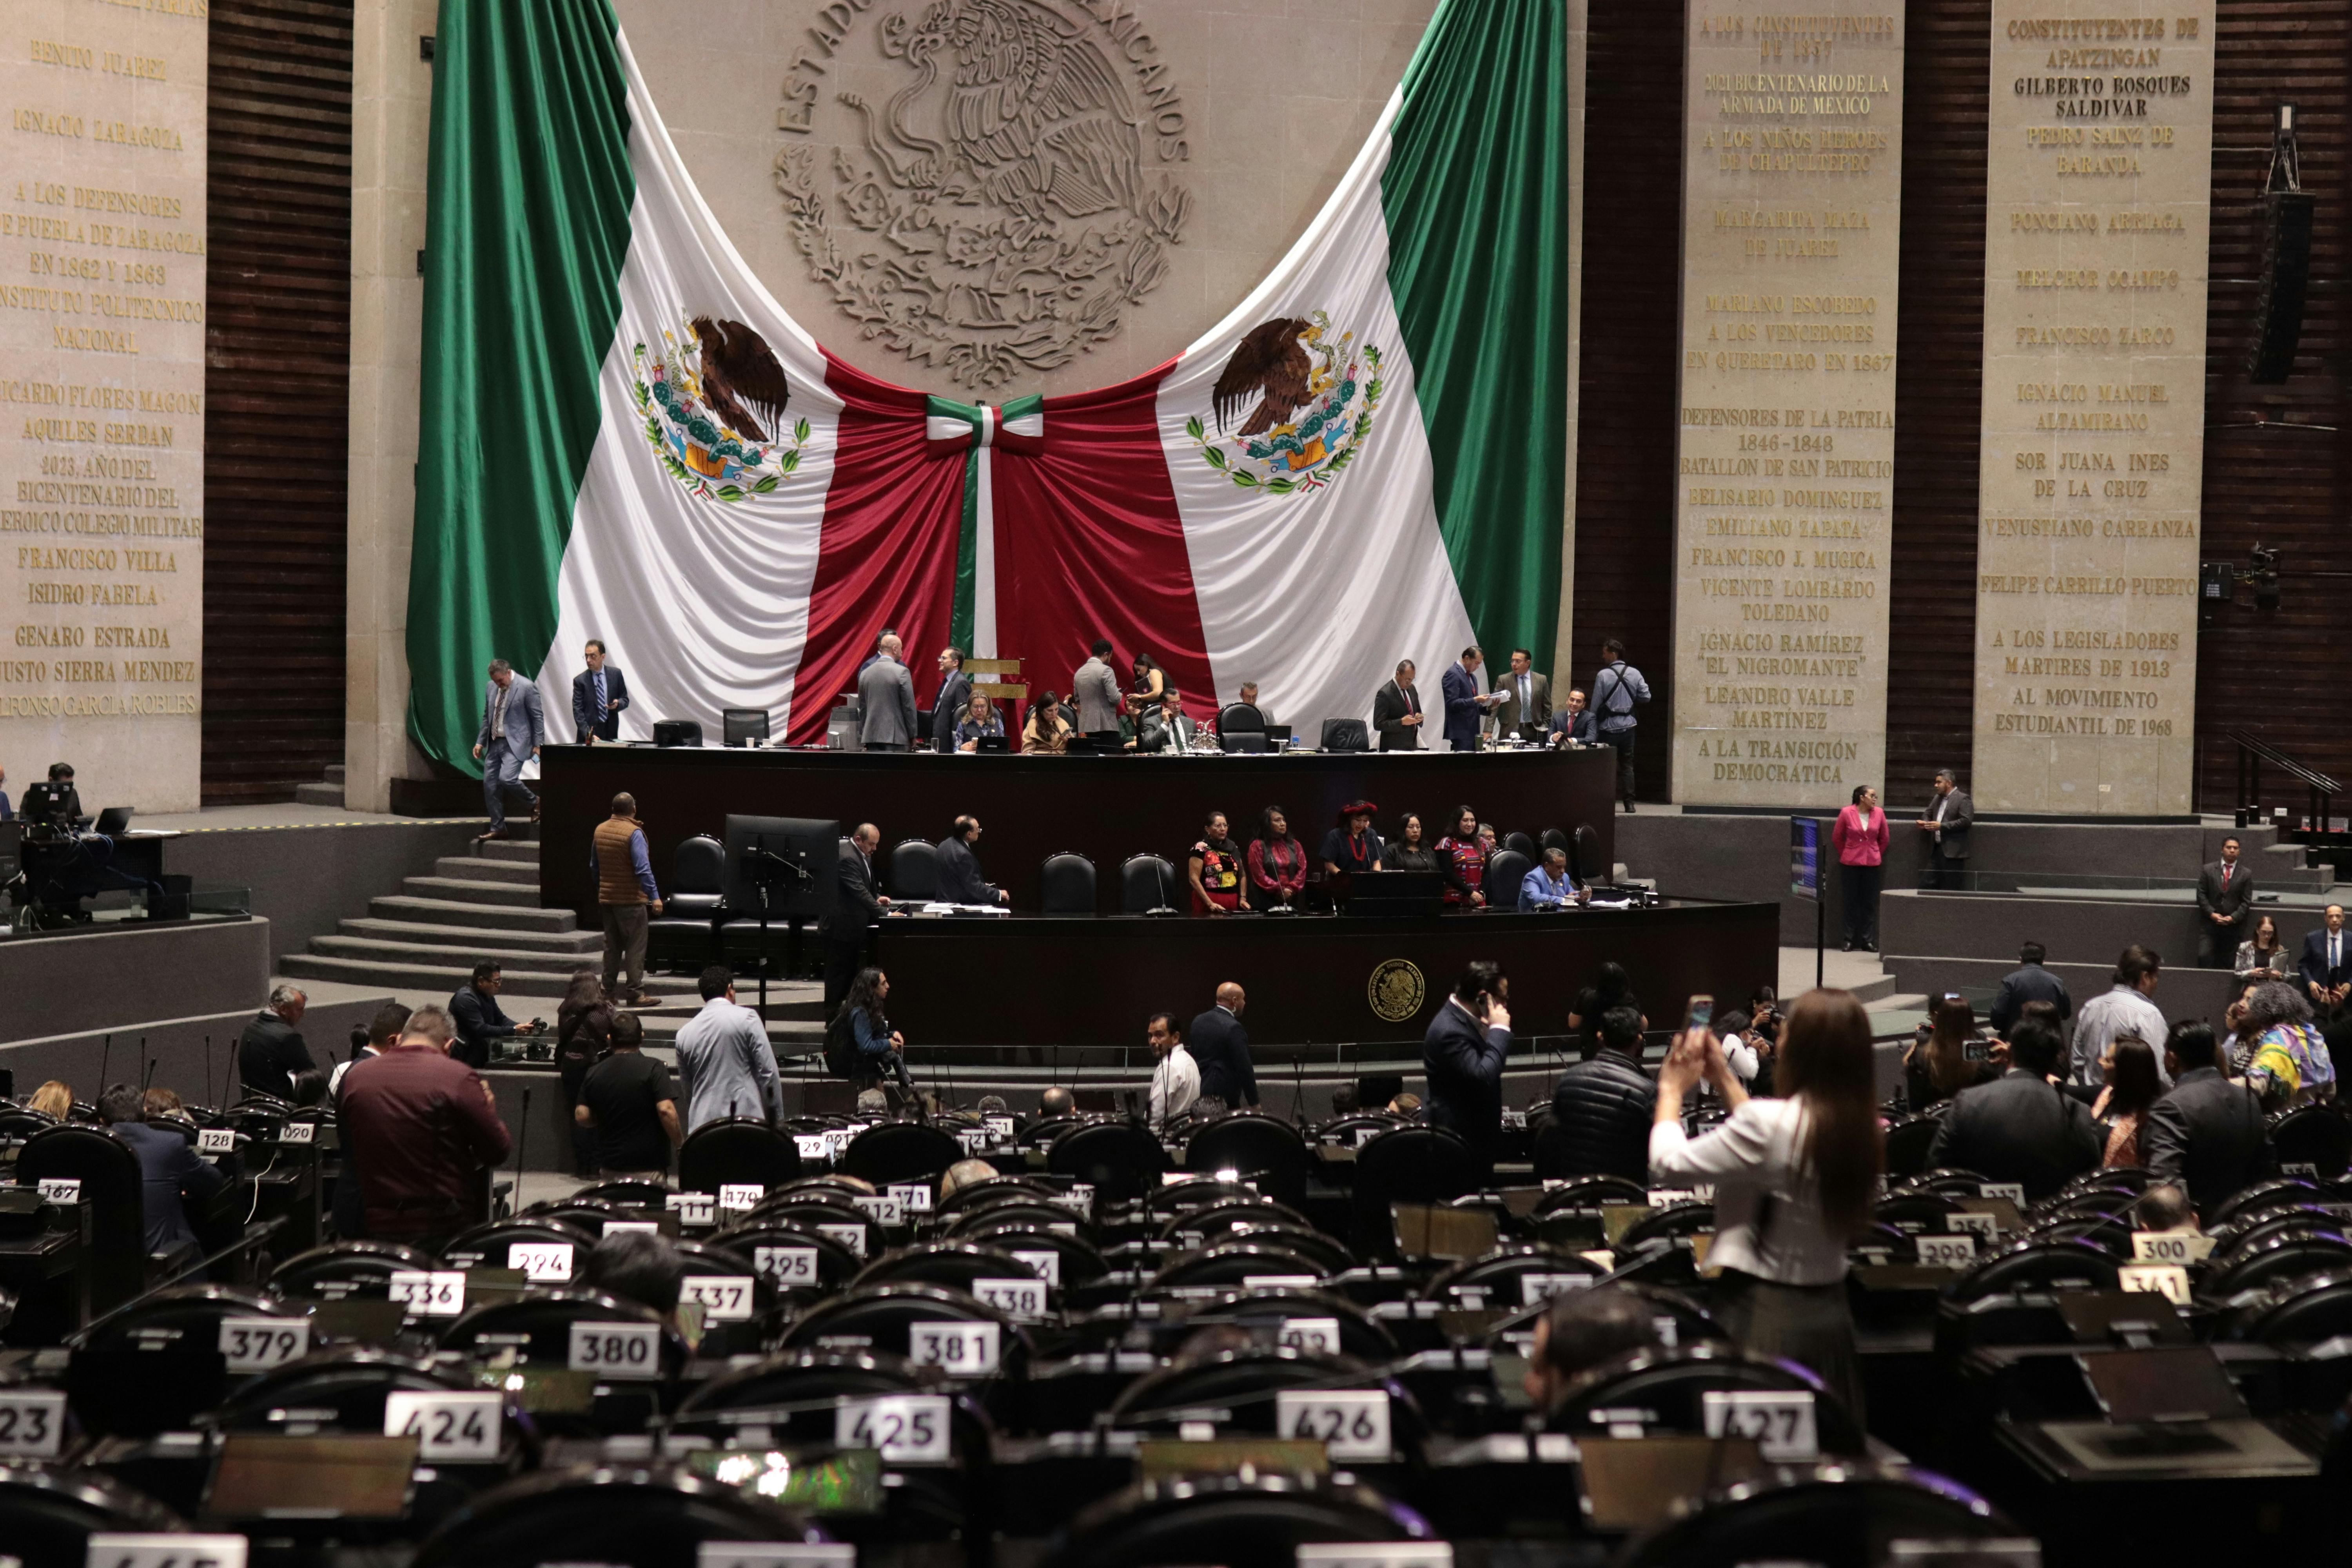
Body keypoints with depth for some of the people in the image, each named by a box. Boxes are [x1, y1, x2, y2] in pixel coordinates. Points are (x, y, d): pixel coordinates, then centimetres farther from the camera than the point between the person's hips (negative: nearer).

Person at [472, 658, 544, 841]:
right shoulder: (491, 688, 10)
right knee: (490, 785, 3)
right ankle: (498, 829, 12)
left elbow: (538, 717, -7)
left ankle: (534, 802, 3)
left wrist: (538, 744, -11)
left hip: (515, 744, -7)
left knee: (507, 778, -25)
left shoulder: (527, 688, -10)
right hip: (494, 743, 7)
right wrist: (481, 742, 14)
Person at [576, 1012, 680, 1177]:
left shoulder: (594, 1073, 4)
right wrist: (680, 1143, -6)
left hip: (609, 1165, 5)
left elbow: (581, 1117, 4)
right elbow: (666, 1111, -18)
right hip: (649, 1164, -5)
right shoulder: (653, 1069, -10)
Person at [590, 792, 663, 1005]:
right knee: (636, 947, -3)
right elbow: (643, 869, -22)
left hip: (606, 898, 7)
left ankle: (609, 989, 17)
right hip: (631, 899, -7)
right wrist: (655, 897, -20)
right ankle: (635, 992, -4)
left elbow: (594, 866, 17)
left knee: (612, 946, 15)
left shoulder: (600, 830, 6)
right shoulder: (633, 833, -16)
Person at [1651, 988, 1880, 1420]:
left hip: (1764, 1311, -7)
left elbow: (1668, 1165, -14)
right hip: (1830, 1314, 7)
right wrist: (1725, 1080, 21)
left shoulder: (1770, 1123, -22)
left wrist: (1672, 1090, 2)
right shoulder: (1862, 1130, 0)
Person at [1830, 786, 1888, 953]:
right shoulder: (1847, 813, -6)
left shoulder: (1879, 814, 0)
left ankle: (1868, 940, 7)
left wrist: (1877, 854, 14)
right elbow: (1837, 837, 5)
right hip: (1851, 864, -2)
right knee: (1851, 902, 2)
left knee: (1870, 903, 3)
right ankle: (1850, 940, 8)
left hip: (1872, 864, 2)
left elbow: (1884, 838, 12)